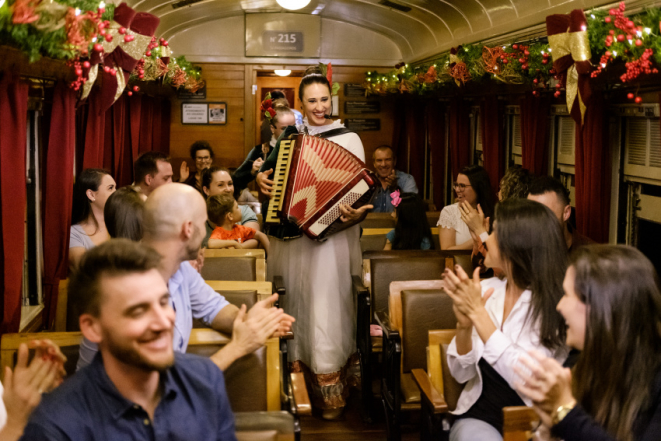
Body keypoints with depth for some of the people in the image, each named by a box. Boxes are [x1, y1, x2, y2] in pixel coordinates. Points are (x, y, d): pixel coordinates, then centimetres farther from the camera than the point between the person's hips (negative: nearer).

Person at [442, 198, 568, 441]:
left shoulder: (553, 303, -12)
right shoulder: (487, 289, 1)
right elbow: (462, 373, 3)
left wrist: (478, 313, -21)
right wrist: (464, 325, -16)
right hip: (480, 415, 2)